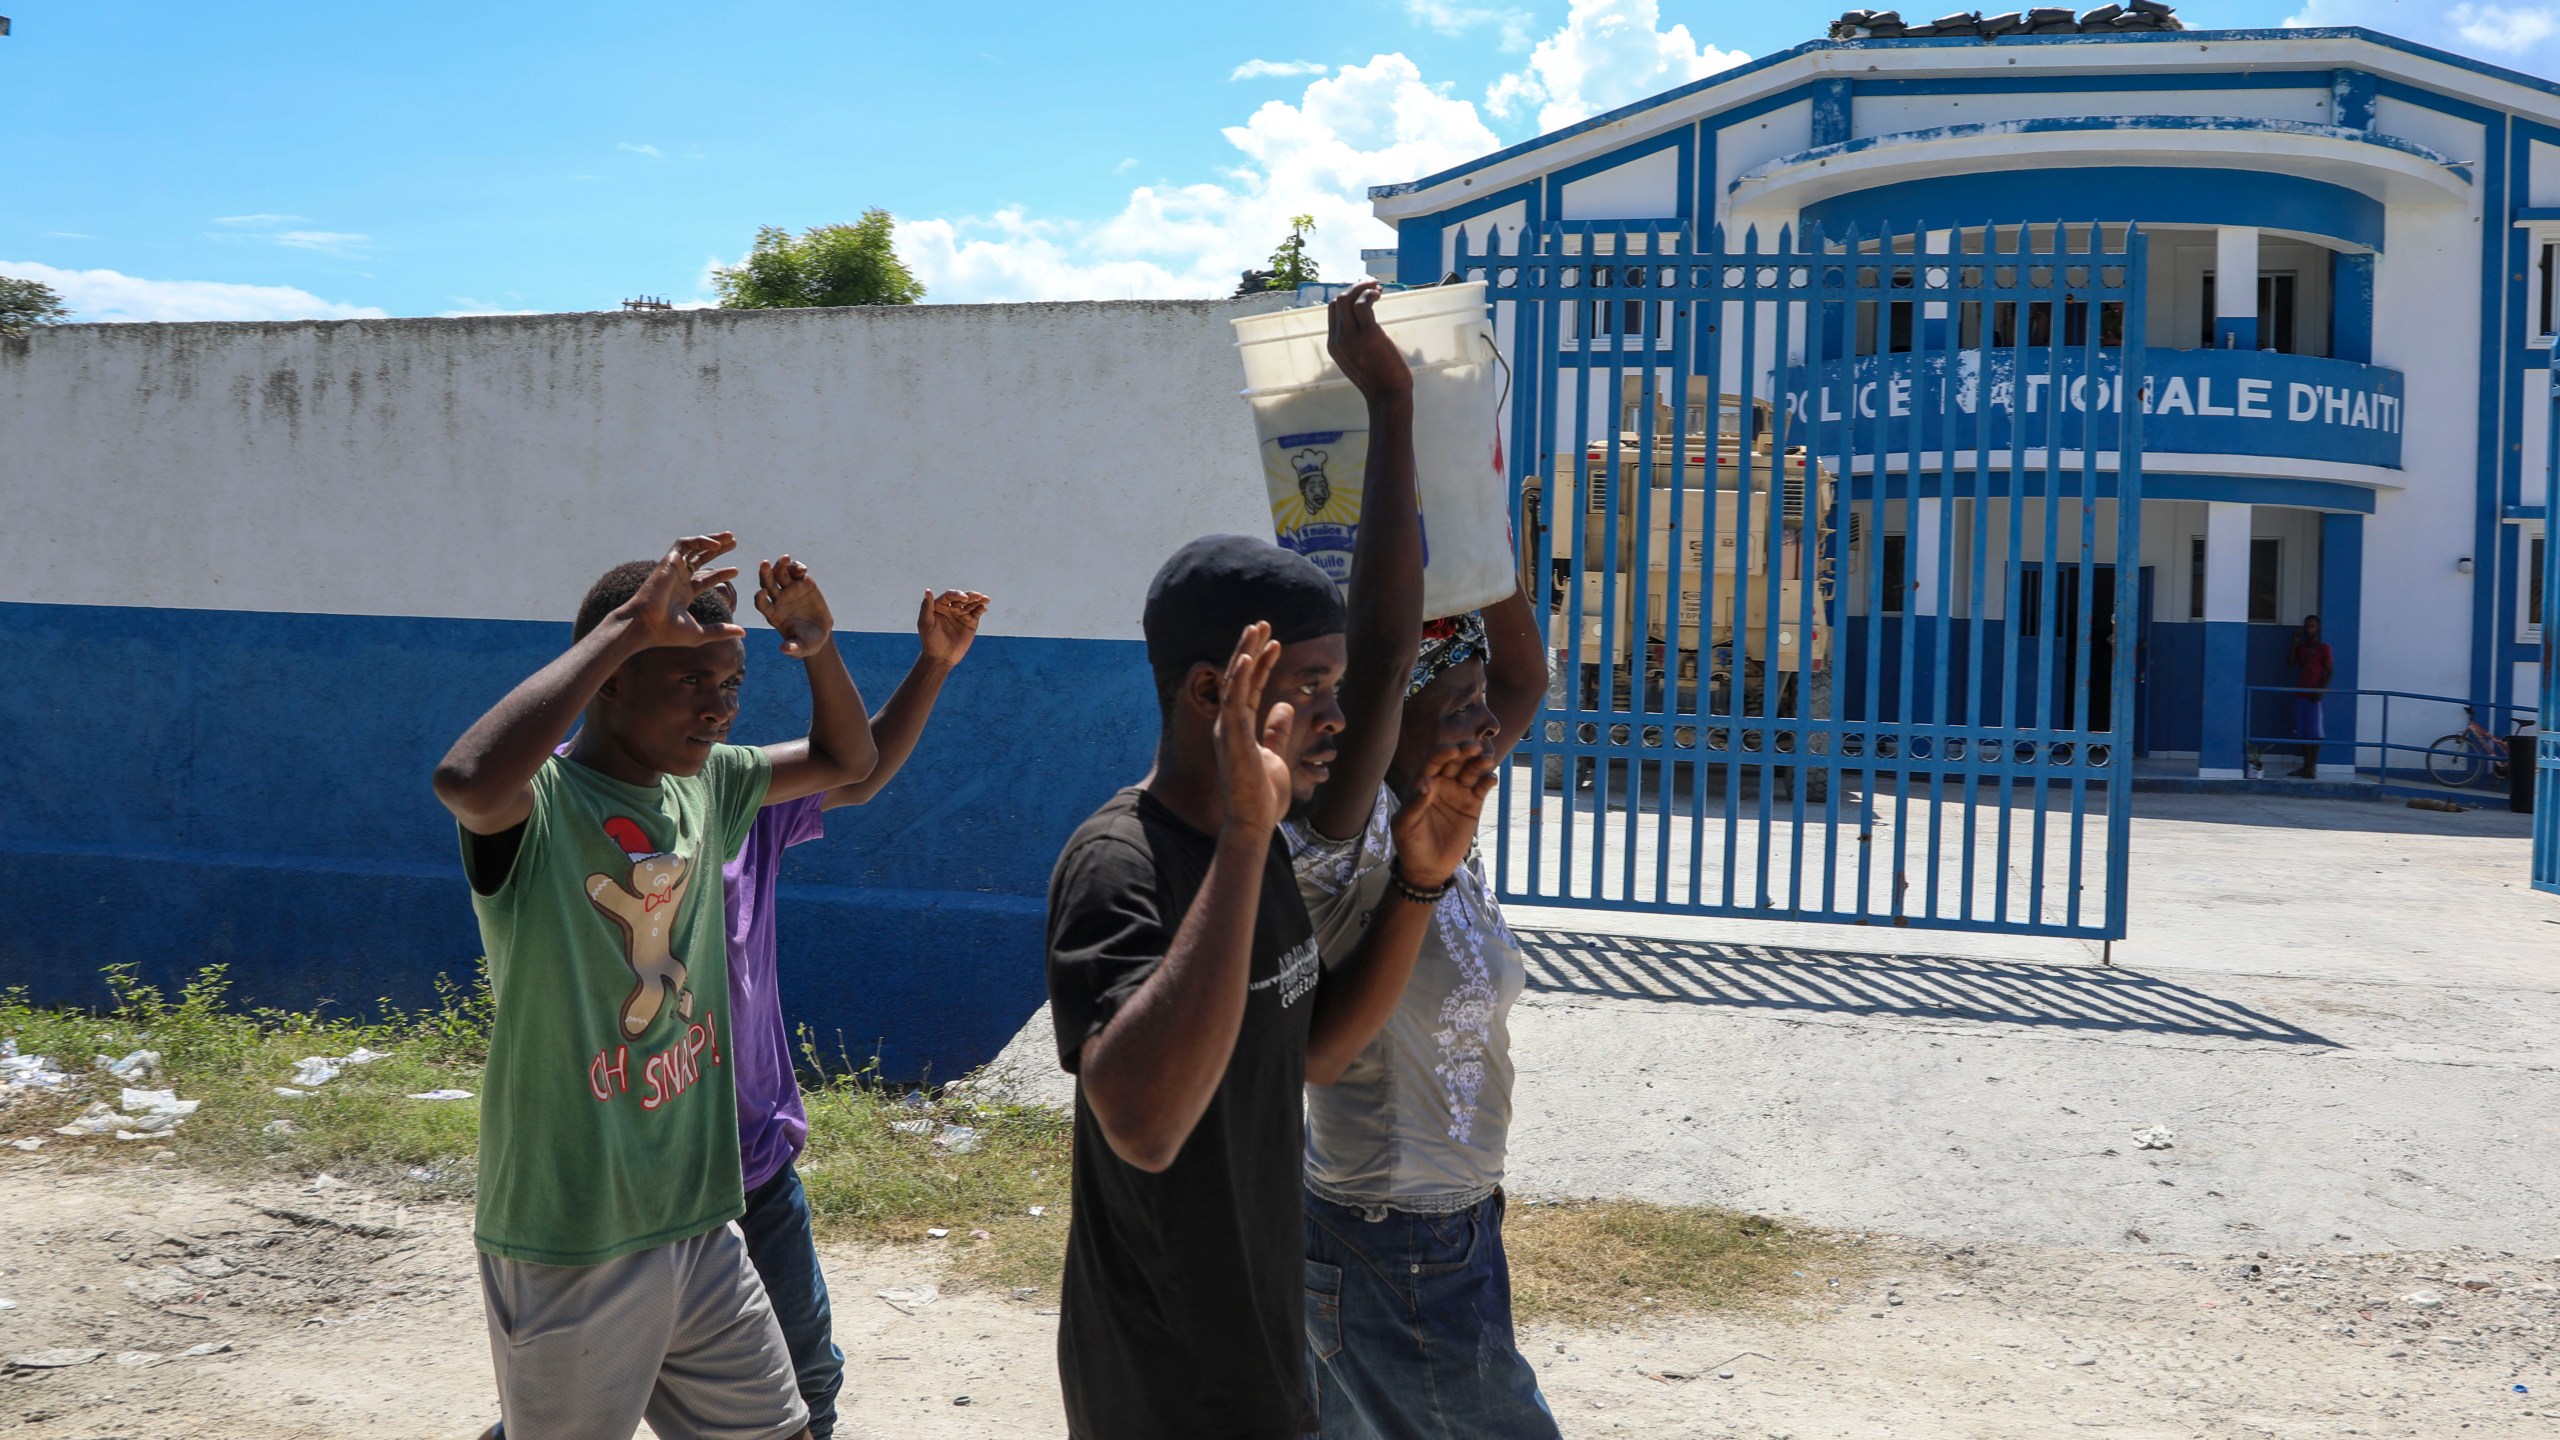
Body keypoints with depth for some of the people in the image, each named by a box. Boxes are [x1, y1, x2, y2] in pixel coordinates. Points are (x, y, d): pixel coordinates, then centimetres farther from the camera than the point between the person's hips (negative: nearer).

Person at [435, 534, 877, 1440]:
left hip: (702, 1224, 7)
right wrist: (625, 625, -34)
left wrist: (819, 647, -3)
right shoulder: (536, 801, -17)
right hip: (569, 1248, -7)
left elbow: (847, 761, 17)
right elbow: (466, 780, -41)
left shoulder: (705, 786, 5)